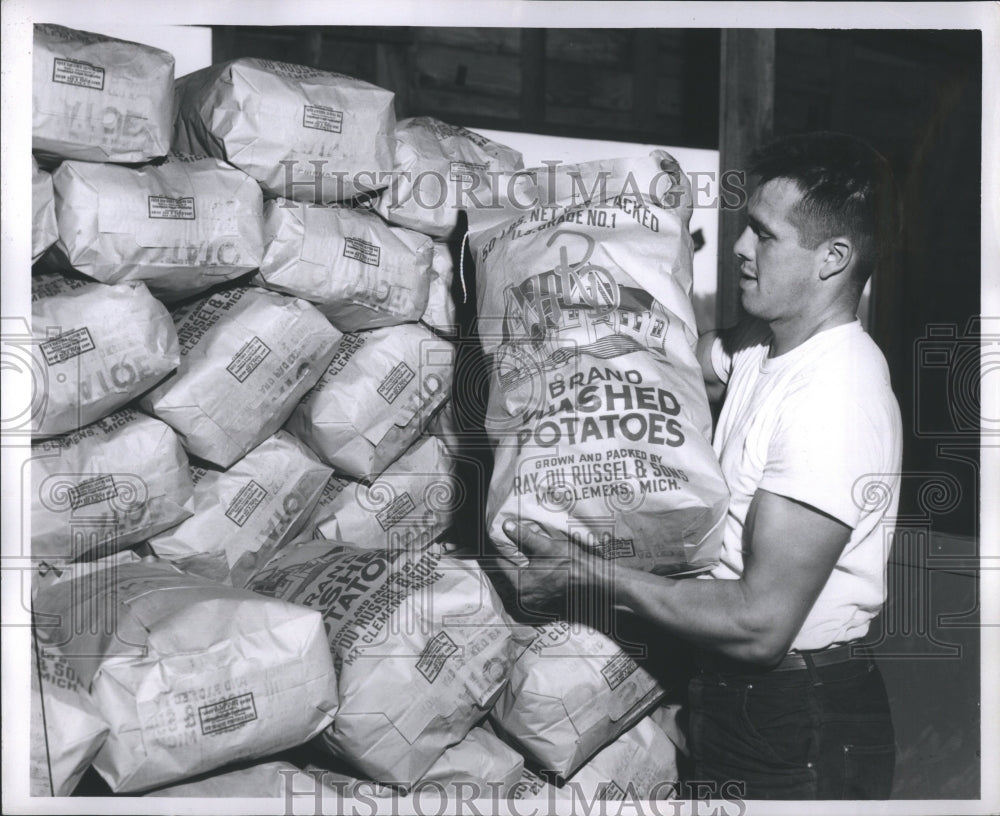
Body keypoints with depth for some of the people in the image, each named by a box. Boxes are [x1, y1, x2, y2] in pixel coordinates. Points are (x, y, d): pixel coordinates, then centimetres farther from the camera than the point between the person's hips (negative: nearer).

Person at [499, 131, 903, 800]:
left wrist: (587, 574, -25)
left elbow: (761, 624, -30)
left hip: (804, 731, -8)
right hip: (733, 695, 8)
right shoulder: (762, 346, 2)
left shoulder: (835, 399, -27)